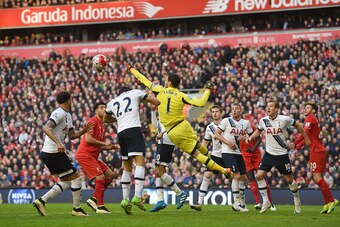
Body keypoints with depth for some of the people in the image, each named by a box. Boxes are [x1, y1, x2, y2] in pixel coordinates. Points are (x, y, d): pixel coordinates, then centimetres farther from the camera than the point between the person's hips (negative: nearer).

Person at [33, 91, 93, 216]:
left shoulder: (67, 116, 18)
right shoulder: (59, 113, -13)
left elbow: (71, 135, 18)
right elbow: (46, 128, -25)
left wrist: (82, 131, -1)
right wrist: (58, 143, -35)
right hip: (54, 153, -10)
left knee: (65, 182, 14)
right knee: (76, 177, -1)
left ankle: (41, 201, 5)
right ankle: (77, 209, 7)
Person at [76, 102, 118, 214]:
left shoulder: (102, 125, 20)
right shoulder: (92, 121, -9)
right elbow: (88, 139, -21)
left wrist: (111, 147, 6)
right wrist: (104, 143, -16)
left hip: (93, 156, 10)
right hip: (85, 154, -10)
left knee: (110, 175, 5)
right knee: (100, 177, -16)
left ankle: (93, 199, 9)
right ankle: (100, 207, -11)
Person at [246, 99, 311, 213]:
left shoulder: (284, 119, -13)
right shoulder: (263, 120, -3)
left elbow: (298, 125, 3)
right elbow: (258, 131, 18)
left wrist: (306, 138, 8)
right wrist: (251, 137, 0)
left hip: (282, 154, -3)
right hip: (269, 154, 3)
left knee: (289, 179, 5)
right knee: (259, 175, -11)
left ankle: (297, 199, 29)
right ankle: (265, 201, 1)